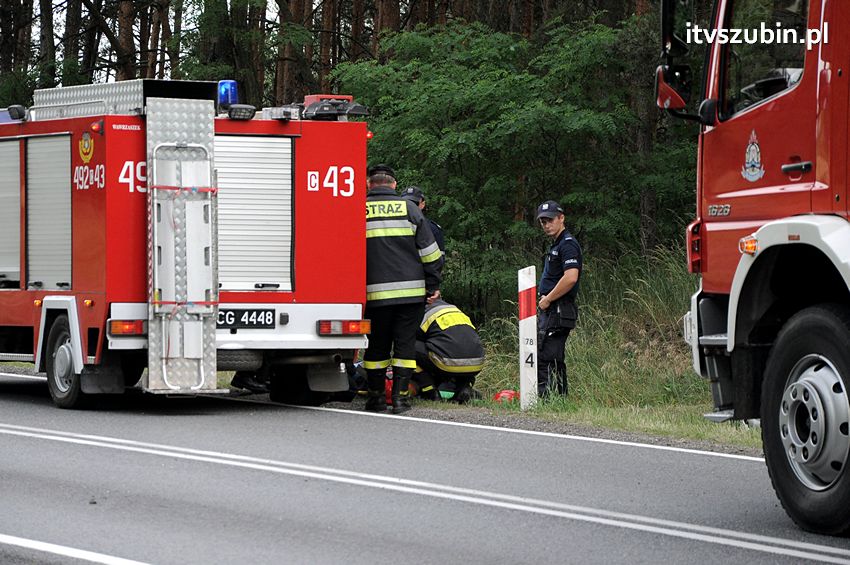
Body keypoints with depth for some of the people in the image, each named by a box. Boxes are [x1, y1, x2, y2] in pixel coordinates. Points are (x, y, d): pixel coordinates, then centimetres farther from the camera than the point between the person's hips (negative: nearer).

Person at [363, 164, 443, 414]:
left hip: (375, 292, 0)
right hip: (411, 290, 0)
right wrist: (433, 285, 11)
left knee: (377, 345, 10)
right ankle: (400, 396, -1)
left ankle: (376, 396, 11)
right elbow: (429, 250, 3)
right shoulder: (409, 209, 4)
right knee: (405, 344, 4)